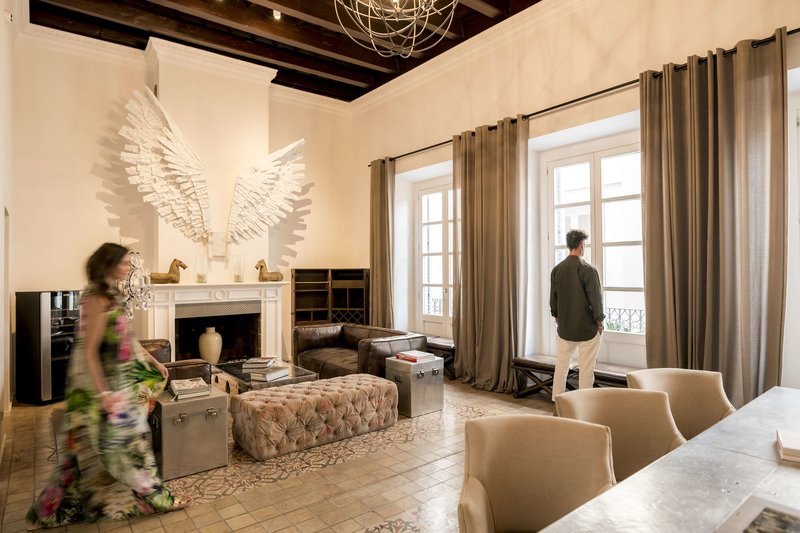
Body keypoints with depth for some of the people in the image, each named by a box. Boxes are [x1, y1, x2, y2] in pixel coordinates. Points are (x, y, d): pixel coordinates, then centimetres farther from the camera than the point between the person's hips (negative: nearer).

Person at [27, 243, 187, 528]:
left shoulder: (111, 295, 8)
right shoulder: (97, 299, -20)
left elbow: (126, 338, 17)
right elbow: (88, 351, -23)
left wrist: (152, 360, 21)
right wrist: (103, 393, -24)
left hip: (120, 381, 9)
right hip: (102, 384, -9)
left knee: (130, 439, 17)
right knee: (107, 445, 6)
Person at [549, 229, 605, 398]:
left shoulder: (556, 269, 1)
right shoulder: (587, 269, -15)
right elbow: (596, 298, -13)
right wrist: (599, 321, 0)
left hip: (564, 327, 5)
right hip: (587, 328, -5)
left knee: (561, 366, 13)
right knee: (586, 369, 5)